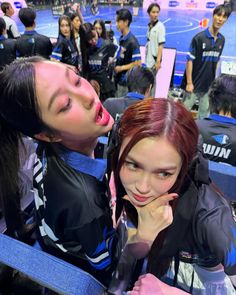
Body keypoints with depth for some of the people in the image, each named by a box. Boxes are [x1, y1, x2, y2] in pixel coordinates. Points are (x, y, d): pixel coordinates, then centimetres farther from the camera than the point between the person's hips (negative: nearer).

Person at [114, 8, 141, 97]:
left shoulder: (132, 42, -17)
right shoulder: (121, 39, 8)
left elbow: (137, 63, -18)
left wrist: (121, 68, -14)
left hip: (126, 82, -8)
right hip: (118, 79, 8)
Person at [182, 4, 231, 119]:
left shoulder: (222, 39, 6)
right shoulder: (199, 37, -12)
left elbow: (216, 61, 14)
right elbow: (190, 60, -12)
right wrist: (189, 82, -16)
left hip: (209, 85, 6)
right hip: (194, 84, -6)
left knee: (204, 113, 15)